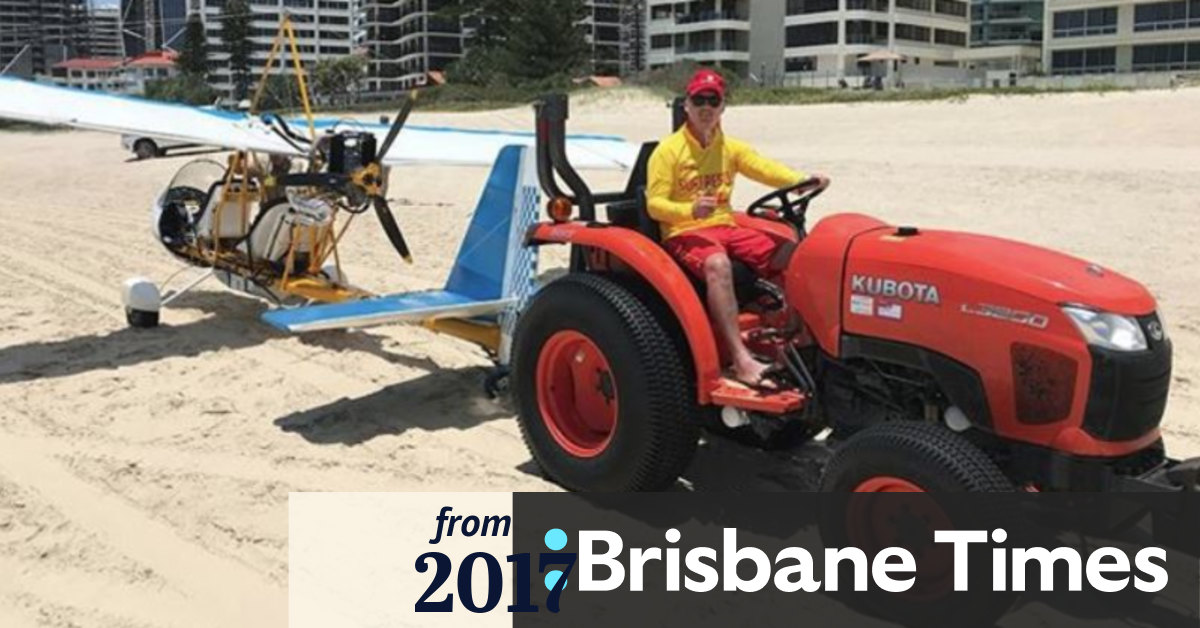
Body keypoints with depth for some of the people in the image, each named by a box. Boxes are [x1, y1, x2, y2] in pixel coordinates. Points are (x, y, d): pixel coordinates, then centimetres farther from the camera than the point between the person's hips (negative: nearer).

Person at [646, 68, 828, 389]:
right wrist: (691, 211, -28)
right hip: (684, 232, -6)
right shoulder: (668, 151, -4)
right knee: (718, 264, -38)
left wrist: (802, 180, -21)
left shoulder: (730, 147, 13)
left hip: (725, 227, 6)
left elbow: (764, 168, -1)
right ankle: (741, 359, -42)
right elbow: (654, 204, -8)